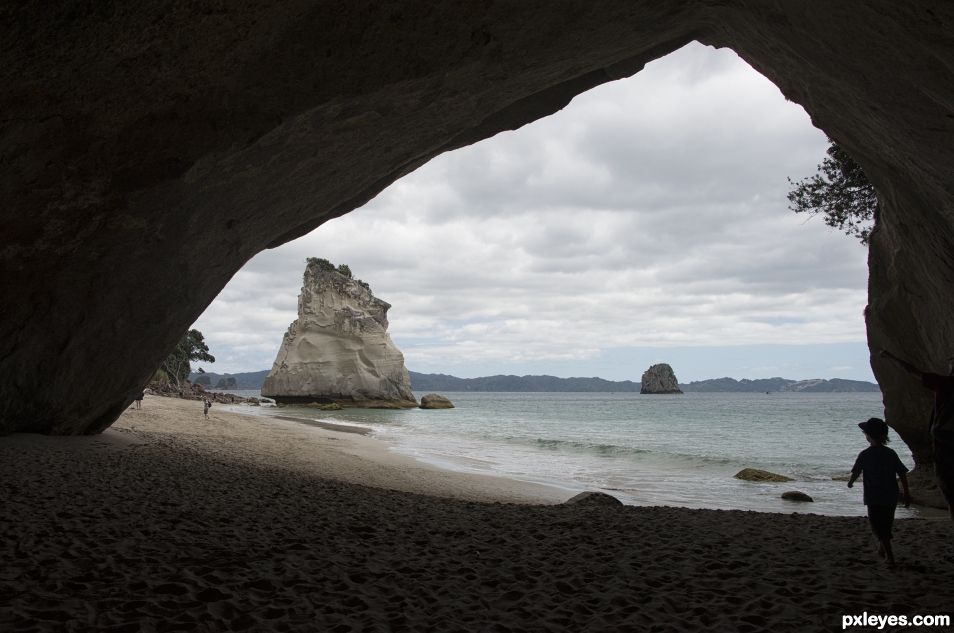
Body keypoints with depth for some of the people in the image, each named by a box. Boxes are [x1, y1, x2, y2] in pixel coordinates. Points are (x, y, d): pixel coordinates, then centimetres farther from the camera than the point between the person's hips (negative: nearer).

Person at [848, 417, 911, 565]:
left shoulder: (864, 455, -10)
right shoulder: (891, 453, 0)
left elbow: (855, 473, -4)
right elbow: (902, 474, 1)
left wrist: (850, 482, 18)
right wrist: (907, 493, 9)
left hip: (874, 499, -4)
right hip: (891, 497, 5)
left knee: (878, 527, 1)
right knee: (886, 524, 22)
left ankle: (889, 555, -8)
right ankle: (882, 548, 35)